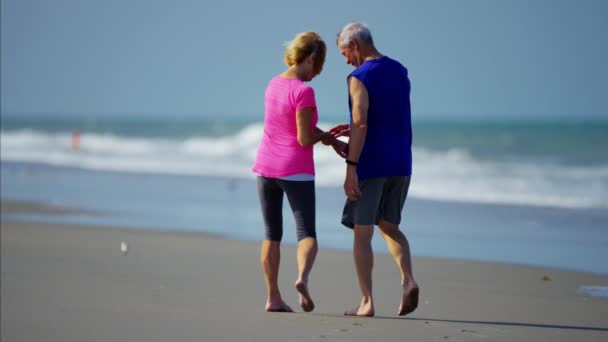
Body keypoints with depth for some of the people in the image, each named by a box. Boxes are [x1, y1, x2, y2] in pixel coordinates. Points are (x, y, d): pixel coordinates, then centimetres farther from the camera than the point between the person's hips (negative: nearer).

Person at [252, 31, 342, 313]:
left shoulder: (273, 85, 7)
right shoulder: (303, 92, -16)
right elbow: (305, 139, -17)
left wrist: (332, 140, 11)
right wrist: (324, 136, 4)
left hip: (265, 168, 6)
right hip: (296, 172, -6)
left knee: (272, 234, 11)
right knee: (306, 233, -2)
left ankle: (273, 298, 11)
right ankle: (302, 277, -29)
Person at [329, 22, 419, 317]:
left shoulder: (359, 78, -12)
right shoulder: (400, 72, 12)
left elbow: (361, 124, -21)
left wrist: (351, 168, -22)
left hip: (370, 165, -7)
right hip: (400, 164, 7)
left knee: (362, 233, 2)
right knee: (389, 226, 18)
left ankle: (366, 303, 1)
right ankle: (408, 280, -5)